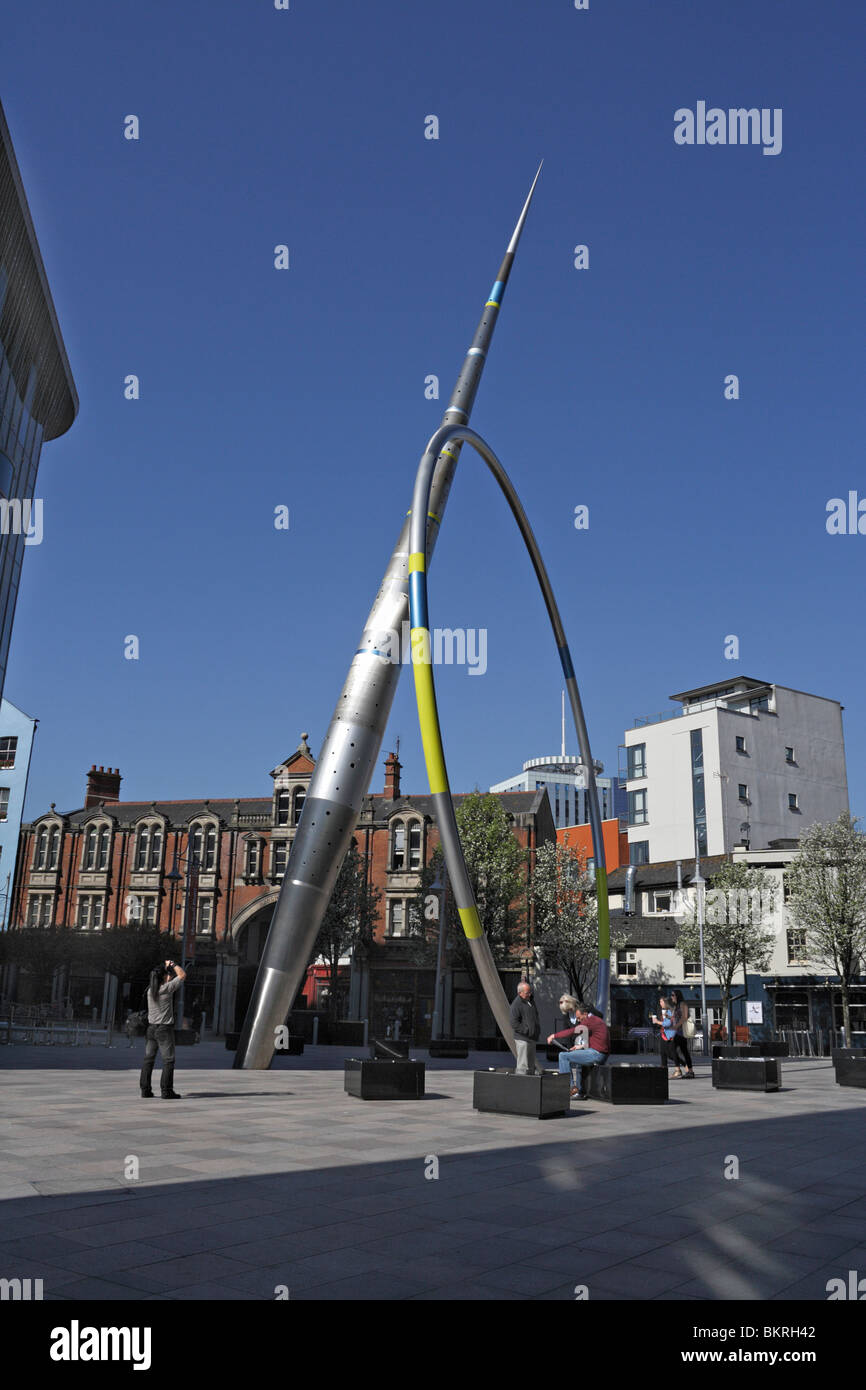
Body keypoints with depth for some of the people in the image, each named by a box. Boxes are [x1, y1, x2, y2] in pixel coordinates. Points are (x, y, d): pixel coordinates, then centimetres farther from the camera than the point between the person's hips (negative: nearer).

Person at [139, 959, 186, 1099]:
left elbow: (159, 979, 27)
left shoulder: (150, 989, 3)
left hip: (151, 1028, 6)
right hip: (164, 1029, -6)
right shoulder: (167, 988, -14)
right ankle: (166, 1091, -3)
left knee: (148, 1059, 11)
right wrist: (173, 964, 7)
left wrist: (166, 967, 24)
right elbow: (182, 975, -5)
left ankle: (145, 1089, 13)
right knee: (168, 1060, -1)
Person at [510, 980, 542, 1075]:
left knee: (531, 1065, 16)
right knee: (523, 1065, -9)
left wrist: (538, 1030, 14)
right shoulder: (516, 1004, -15)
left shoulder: (531, 1000, 11)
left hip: (532, 1038, 9)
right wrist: (527, 1031, -20)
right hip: (522, 1039, -9)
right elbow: (514, 1024, -19)